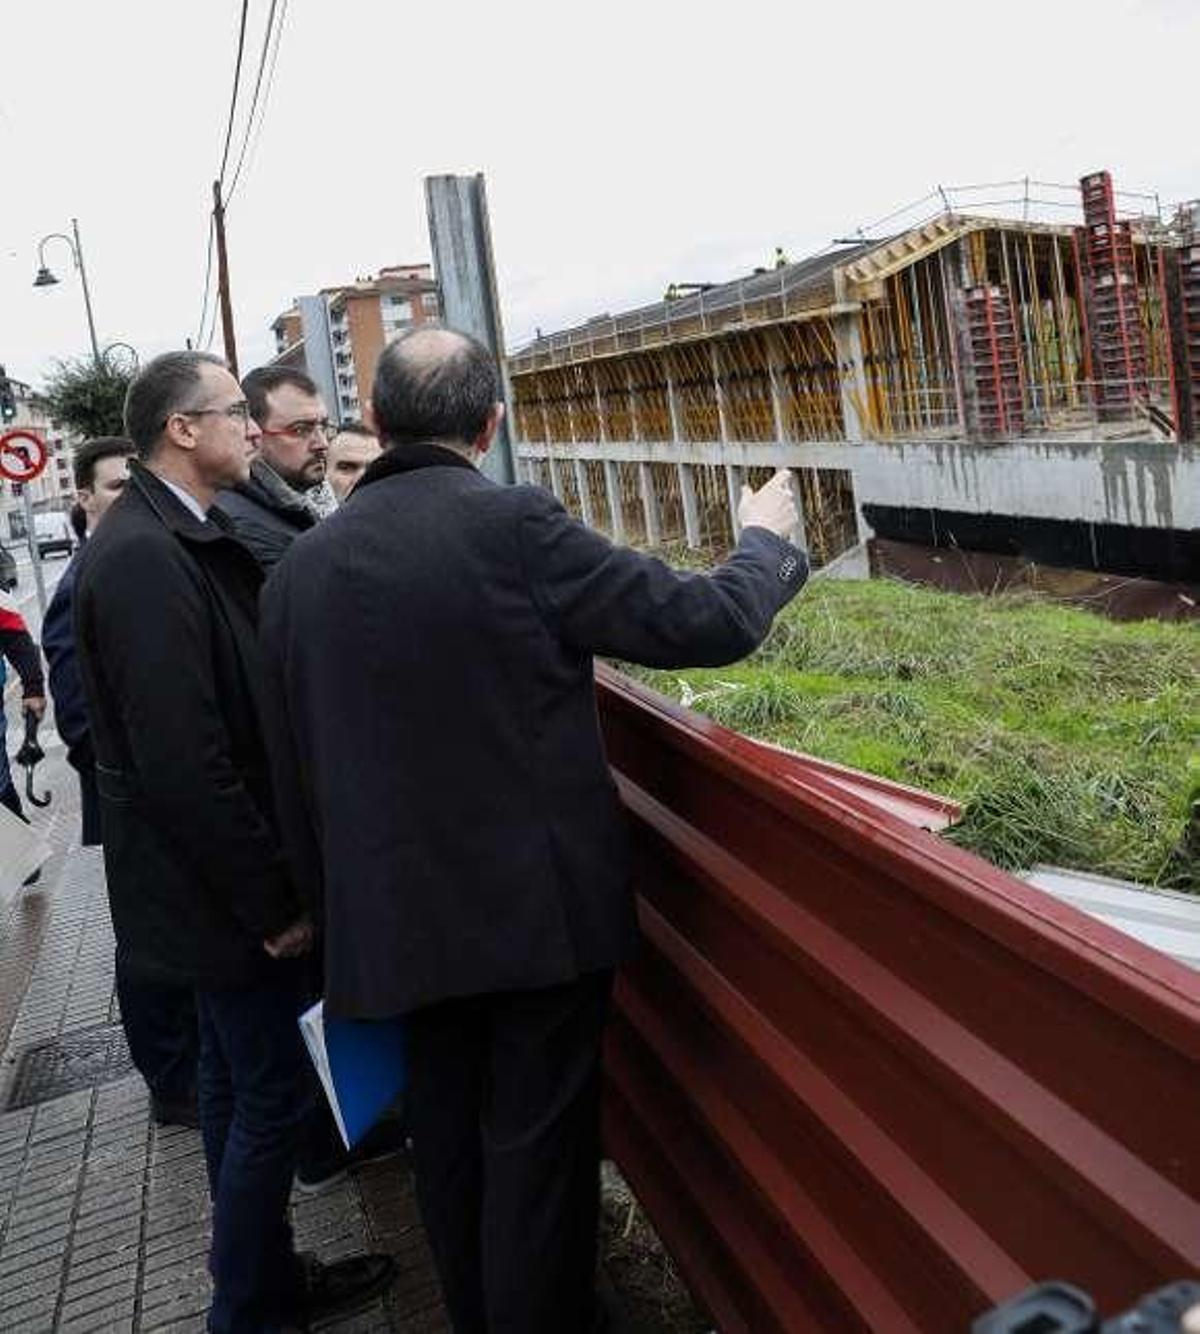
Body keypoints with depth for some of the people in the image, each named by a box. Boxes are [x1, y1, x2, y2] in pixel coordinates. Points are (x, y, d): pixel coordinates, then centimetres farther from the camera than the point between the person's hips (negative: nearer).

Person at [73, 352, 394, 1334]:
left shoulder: (183, 538, 7)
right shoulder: (144, 555, -22)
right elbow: (182, 760, -26)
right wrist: (274, 899, -19)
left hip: (225, 885, 10)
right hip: (226, 892, -10)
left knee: (238, 1082, 20)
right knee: (272, 1095, 4)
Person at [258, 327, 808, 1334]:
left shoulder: (299, 567, -1)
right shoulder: (515, 526, -16)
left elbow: (292, 771, 5)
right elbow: (704, 622, -12)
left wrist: (333, 903, 17)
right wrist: (765, 541, 9)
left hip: (399, 919, 5)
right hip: (540, 907, -4)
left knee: (450, 1146, 21)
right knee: (538, 1153, 10)